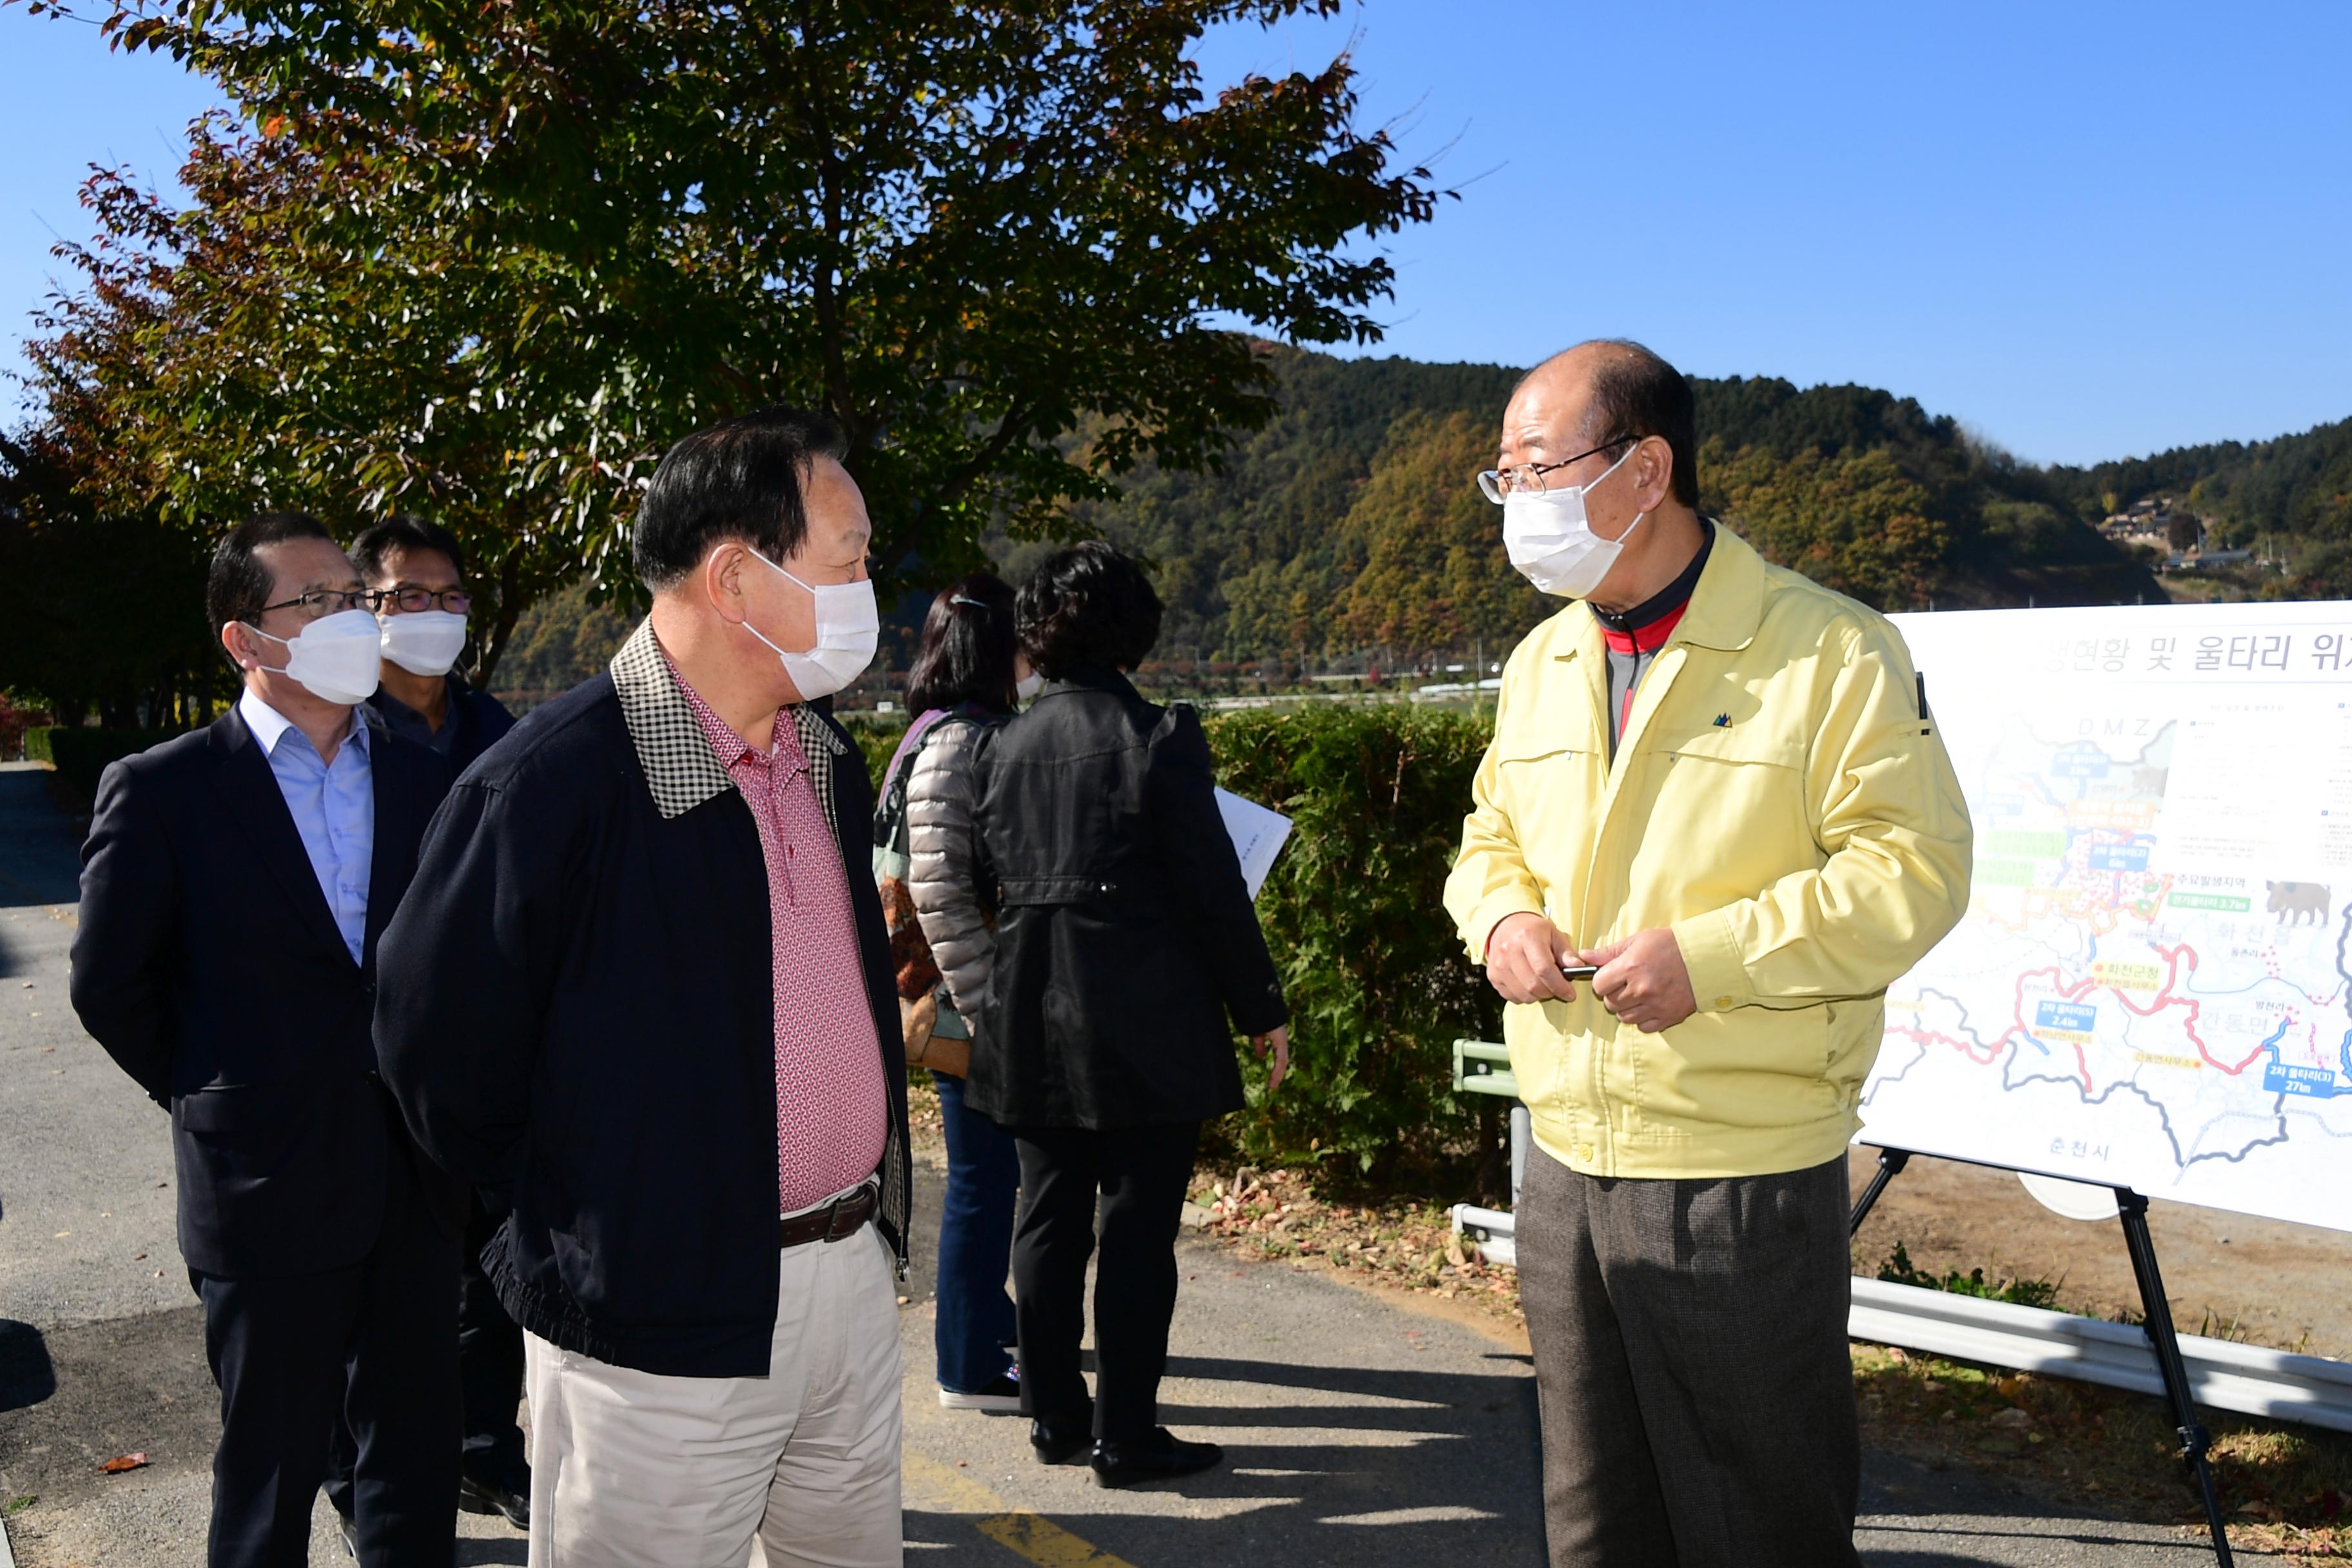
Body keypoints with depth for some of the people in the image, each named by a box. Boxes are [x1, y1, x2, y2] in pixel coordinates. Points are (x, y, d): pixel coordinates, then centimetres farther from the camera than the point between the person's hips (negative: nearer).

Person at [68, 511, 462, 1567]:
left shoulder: (421, 780, 4)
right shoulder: (163, 789, -7)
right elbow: (109, 985, -1)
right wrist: (207, 1098, 2)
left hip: (413, 1176, 3)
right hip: (269, 1186, -3)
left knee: (418, 1454, 15)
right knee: (271, 1477, 13)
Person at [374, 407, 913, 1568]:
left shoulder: (825, 755, 5)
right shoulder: (551, 783, -19)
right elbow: (436, 1047, -11)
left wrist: (869, 1205, 14)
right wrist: (576, 1231, -2)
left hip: (856, 1278, 7)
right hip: (667, 1327, -7)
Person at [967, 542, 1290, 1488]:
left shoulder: (1003, 748, 3)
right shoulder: (1160, 738, -12)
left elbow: (984, 880, 10)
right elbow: (1213, 890, -11)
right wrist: (1261, 1008, -3)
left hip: (1034, 1022, 5)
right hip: (1145, 1025, -5)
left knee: (1049, 1221, 14)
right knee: (1138, 1230, 4)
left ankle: (1054, 1416, 25)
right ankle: (1124, 1434, 10)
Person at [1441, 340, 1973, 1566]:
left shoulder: (1828, 651, -10)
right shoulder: (1538, 665, 11)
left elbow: (1914, 867, -14)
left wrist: (1711, 955, -21)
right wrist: (1502, 917, -2)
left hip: (1747, 1175, -6)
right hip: (1564, 1161, 6)